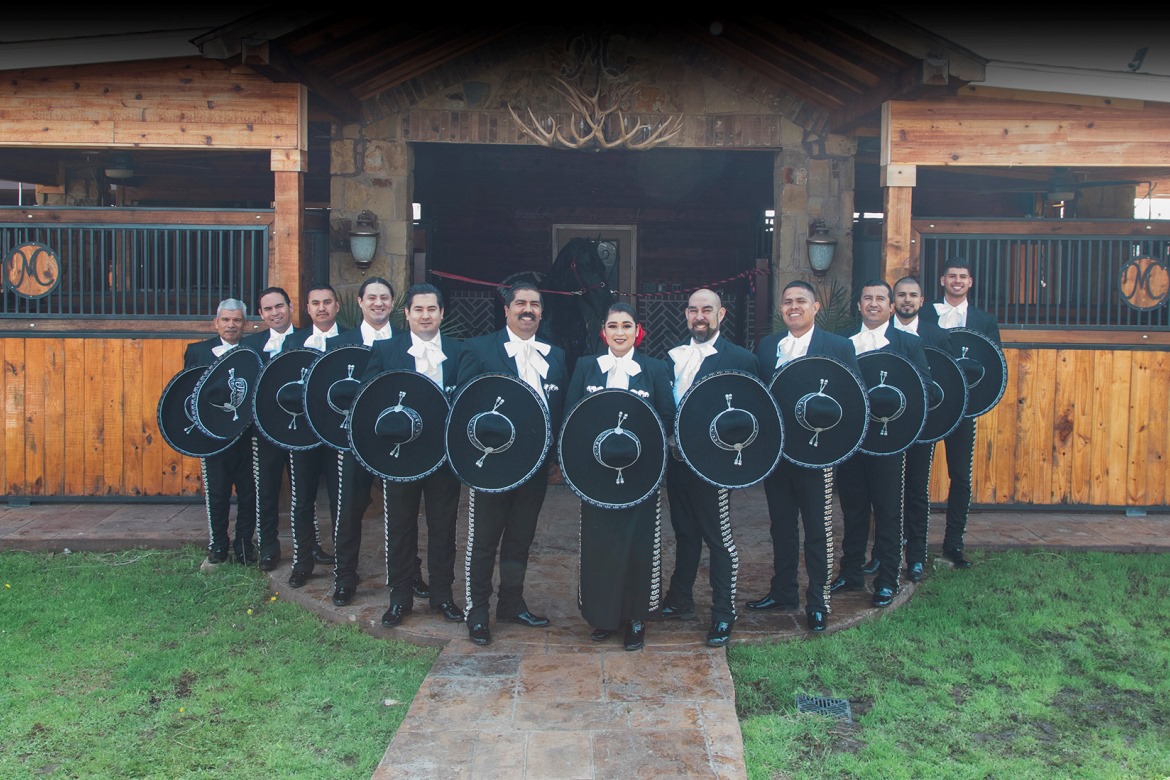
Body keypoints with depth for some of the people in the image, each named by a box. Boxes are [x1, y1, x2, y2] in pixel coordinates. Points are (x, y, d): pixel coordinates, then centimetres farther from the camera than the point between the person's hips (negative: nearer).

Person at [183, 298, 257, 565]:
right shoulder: (197, 351, 7)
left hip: (248, 435, 0)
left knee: (249, 492, 5)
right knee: (216, 492, 7)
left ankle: (245, 545, 18)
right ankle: (217, 545, 20)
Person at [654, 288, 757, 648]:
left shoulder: (739, 358, -8)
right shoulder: (674, 356, 9)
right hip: (677, 459, 6)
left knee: (718, 538, 3)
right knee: (684, 532, 19)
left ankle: (723, 616, 14)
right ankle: (680, 601, 32)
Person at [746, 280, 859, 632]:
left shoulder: (839, 346, -4)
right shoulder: (766, 346, 8)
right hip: (775, 449, 4)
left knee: (818, 529, 5)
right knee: (781, 524, 15)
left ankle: (817, 602, 16)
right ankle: (783, 592, 30)